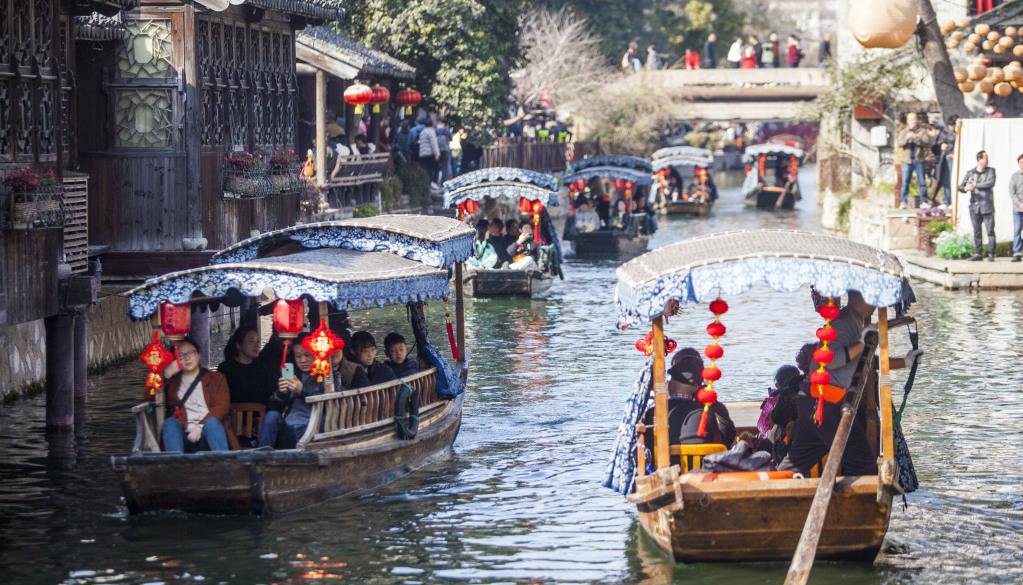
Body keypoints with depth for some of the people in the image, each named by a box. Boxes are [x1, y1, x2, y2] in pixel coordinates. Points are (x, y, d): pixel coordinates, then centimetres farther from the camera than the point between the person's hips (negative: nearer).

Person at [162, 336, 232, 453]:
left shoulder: (216, 378, 16)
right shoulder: (172, 382, 23)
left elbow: (222, 406, 2)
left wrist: (200, 427, -14)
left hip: (210, 434, -1)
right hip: (184, 437, 1)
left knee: (212, 422, -34)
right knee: (170, 422, -30)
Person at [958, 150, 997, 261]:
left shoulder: (991, 171, 5)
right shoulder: (970, 173, 8)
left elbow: (991, 183, -13)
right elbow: (961, 187, 4)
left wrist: (975, 185, -16)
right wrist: (965, 188, -20)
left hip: (987, 206, -1)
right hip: (975, 206, 2)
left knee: (990, 230, -6)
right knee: (977, 231, 4)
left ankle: (991, 254, -3)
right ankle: (977, 254, 10)